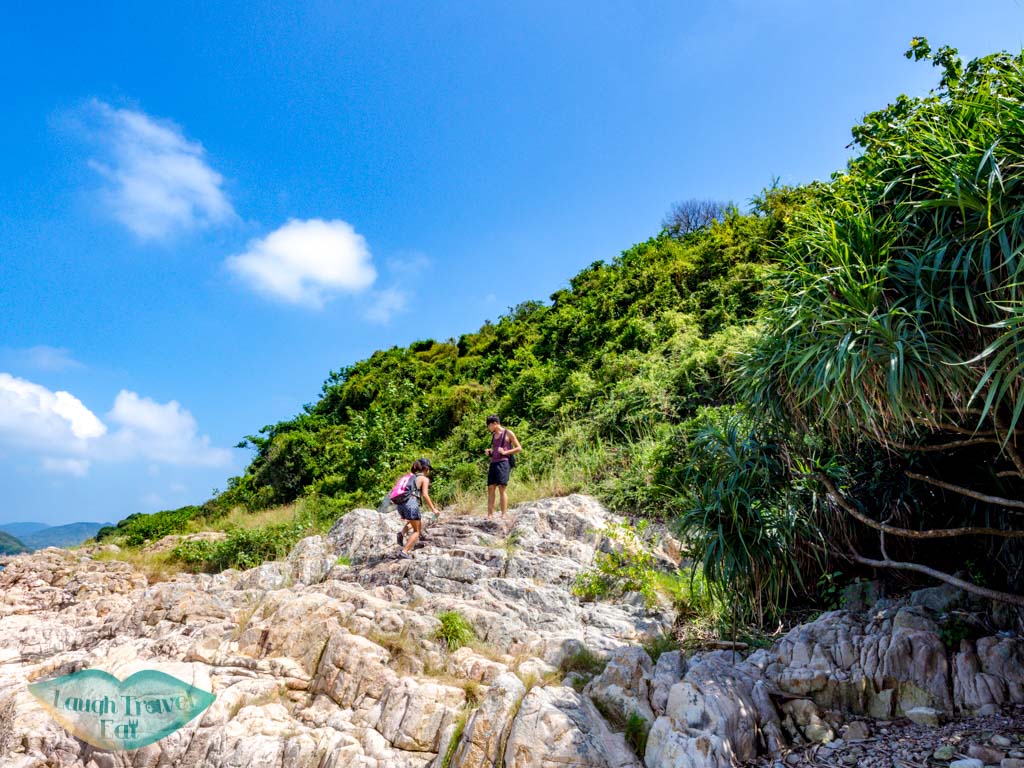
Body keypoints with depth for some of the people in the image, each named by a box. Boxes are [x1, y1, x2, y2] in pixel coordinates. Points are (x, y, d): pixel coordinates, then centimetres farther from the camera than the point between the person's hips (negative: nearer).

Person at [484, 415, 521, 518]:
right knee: (490, 489, -1)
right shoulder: (493, 435, 21)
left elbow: (519, 448, 1)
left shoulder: (508, 433, 3)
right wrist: (489, 452, 10)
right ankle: (489, 515, -2)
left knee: (502, 489, -11)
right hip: (493, 463, 6)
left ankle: (503, 515, -9)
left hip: (503, 462, -6)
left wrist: (505, 452, -9)